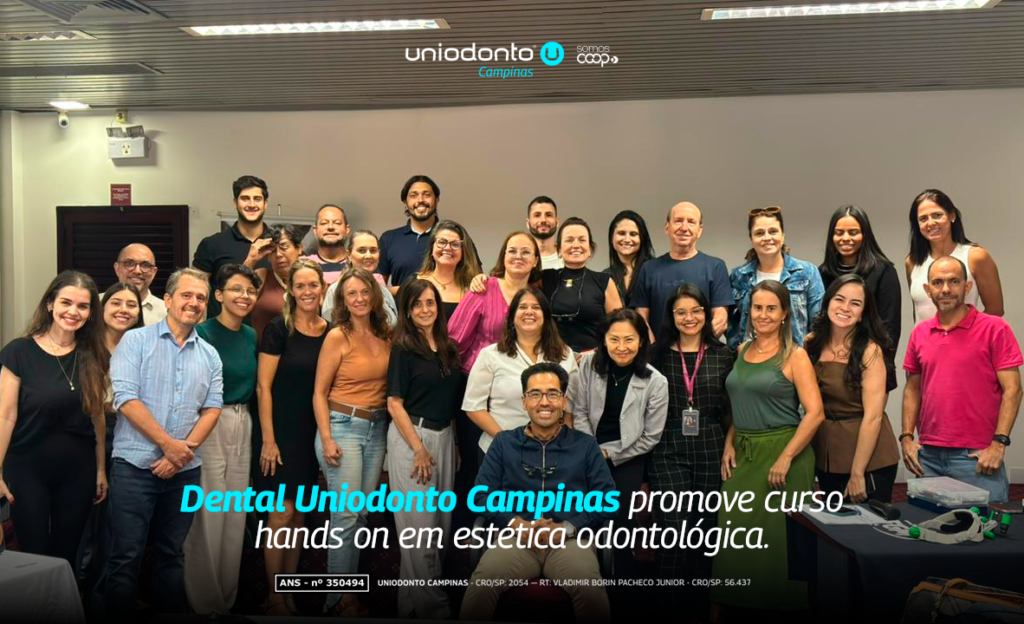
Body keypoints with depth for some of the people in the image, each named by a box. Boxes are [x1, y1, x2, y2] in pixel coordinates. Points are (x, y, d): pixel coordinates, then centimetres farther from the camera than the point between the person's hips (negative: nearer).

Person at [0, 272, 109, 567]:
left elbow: (97, 416, 5)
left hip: (78, 471, 3)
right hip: (27, 470, -3)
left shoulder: (92, 356, 1)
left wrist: (101, 469, 6)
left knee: (66, 554, 13)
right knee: (34, 555, 7)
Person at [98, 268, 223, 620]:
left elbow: (213, 408, 5)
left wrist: (185, 450, -10)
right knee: (126, 556, 0)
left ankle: (169, 613, 24)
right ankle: (118, 617, 12)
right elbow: (126, 399, -11)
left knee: (171, 554, 13)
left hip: (186, 470, 4)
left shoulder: (209, 355, 10)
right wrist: (169, 444, -14)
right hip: (135, 466, -4)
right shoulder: (136, 341, -2)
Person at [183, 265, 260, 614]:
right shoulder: (202, 333, -10)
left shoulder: (251, 336, 9)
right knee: (208, 515, 0)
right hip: (208, 426, -6)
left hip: (242, 427, 6)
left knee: (236, 515, 12)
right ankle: (204, 602, 17)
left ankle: (227, 597, 26)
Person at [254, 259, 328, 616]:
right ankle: (274, 599, 11)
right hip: (280, 431, -5)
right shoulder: (279, 329, -9)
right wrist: (268, 439, -14)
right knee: (282, 513, -3)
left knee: (300, 514, 11)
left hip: (311, 432, 5)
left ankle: (290, 593, 23)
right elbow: (263, 386, -11)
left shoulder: (330, 332, 4)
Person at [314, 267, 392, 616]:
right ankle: (339, 597, 6)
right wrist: (327, 439, -13)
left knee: (364, 513, 9)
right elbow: (319, 393, -6)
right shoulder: (338, 336, -8)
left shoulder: (386, 335, 5)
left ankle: (349, 590, 21)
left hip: (377, 429, 5)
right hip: (343, 426, -5)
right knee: (347, 514, -6)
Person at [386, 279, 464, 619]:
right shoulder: (403, 348, -7)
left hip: (445, 437, 7)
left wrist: (454, 446, 12)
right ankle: (431, 606, 10)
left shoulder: (449, 348, 9)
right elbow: (395, 403, -10)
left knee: (441, 521, 11)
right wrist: (419, 450, -14)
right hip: (411, 437, -6)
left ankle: (412, 600, 25)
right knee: (420, 524, -2)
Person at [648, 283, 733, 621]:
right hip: (668, 451, -2)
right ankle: (669, 608, 6)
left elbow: (731, 409, 9)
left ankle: (699, 607, 24)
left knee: (704, 528, 9)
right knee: (676, 528, -9)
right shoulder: (658, 354, 3)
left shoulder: (723, 355, 6)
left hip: (710, 451, 2)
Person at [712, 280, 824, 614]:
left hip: (782, 452, -5)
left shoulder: (795, 356, -7)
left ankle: (778, 602, 20)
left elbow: (815, 413, -13)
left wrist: (785, 458, -17)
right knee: (737, 531, 8)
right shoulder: (742, 351, 10)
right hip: (743, 455, 5)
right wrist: (729, 445, 4)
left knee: (775, 534, 2)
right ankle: (727, 605, 22)